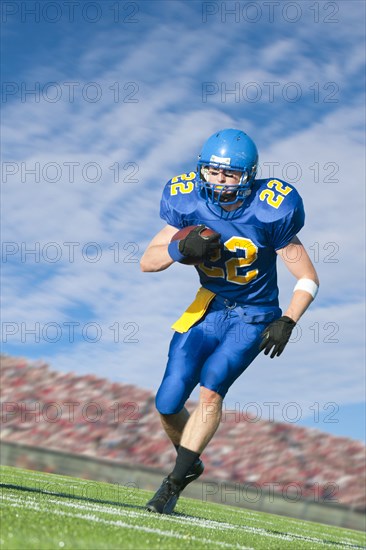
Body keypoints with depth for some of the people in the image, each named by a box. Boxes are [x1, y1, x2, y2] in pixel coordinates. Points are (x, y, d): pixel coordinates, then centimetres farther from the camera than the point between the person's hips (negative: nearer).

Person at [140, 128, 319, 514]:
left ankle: (175, 481, -11)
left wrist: (287, 322, -23)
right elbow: (147, 262, -5)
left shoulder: (269, 213, -19)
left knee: (210, 389, -22)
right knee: (168, 402, -6)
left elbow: (307, 278, -10)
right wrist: (180, 249, -26)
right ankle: (189, 463, 24)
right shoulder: (190, 203, -10)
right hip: (209, 306, 3)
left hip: (253, 316, -3)